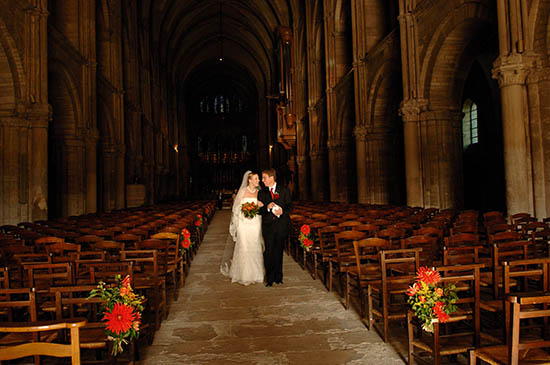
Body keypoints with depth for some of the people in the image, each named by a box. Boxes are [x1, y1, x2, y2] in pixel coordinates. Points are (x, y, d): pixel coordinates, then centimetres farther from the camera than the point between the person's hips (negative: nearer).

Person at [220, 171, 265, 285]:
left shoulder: (259, 192, 8)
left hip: (255, 223, 3)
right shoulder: (243, 191, -1)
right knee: (244, 248, -4)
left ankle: (255, 274, 15)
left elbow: (261, 209, 14)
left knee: (255, 247, 4)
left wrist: (260, 206, -6)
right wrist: (245, 214, -14)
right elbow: (237, 208, 0)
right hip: (244, 223, -3)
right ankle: (244, 275, 7)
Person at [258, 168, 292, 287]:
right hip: (268, 226, 1)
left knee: (278, 252, 7)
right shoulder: (261, 193, 8)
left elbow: (290, 205, 2)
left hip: (281, 225, -1)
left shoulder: (284, 190, 4)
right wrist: (267, 208, -16)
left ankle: (278, 277, 20)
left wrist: (283, 211, -17)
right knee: (268, 252, -3)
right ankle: (270, 278, 7)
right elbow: (259, 210, 5)